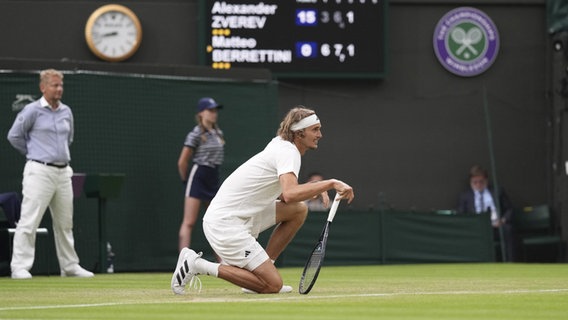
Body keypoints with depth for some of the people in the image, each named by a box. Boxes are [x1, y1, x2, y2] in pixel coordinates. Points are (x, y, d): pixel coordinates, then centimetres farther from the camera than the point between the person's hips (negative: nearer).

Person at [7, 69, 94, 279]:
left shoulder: (66, 112, 12)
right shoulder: (32, 110, -6)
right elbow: (14, 136, -2)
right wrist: (34, 153, 5)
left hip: (63, 172, 7)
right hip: (40, 172, -6)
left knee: (65, 223, 12)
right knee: (29, 221, -9)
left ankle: (69, 266, 20)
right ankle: (20, 267, -9)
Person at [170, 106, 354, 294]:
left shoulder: (280, 146, 14)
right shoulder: (288, 152, -15)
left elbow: (283, 194, 19)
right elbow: (290, 194, -33)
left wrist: (316, 188, 3)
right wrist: (330, 184, -31)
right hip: (225, 224, -10)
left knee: (299, 210, 11)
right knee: (273, 285, -11)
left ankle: (260, 272, 10)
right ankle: (198, 265, -7)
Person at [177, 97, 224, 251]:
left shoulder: (218, 133, 11)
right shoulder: (195, 135, -10)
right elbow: (182, 162, -7)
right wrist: (186, 180, 3)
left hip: (213, 178, 8)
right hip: (198, 177, -8)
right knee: (189, 222, -10)